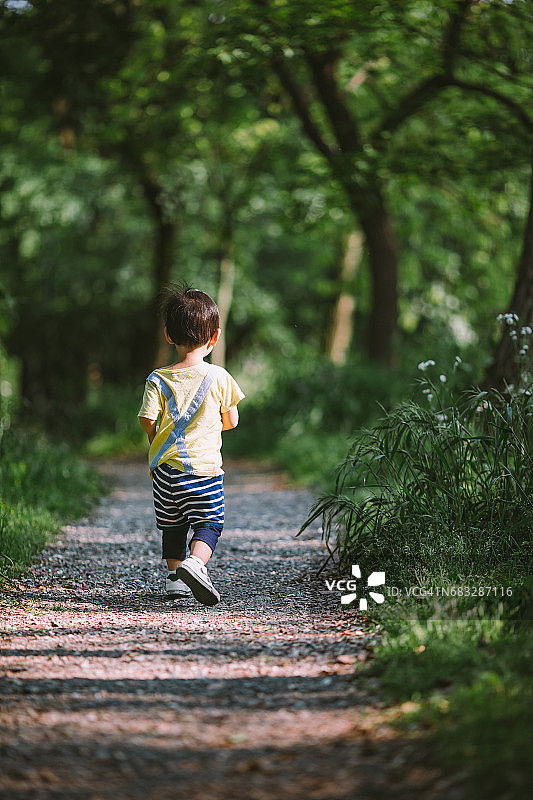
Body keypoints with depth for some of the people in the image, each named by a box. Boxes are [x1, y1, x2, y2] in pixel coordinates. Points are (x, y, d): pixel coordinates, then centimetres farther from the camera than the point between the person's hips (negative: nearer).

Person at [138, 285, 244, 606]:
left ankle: (175, 574, 19)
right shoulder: (219, 377, -5)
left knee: (172, 526, 18)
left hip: (166, 465, 2)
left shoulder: (158, 380, -3)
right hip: (206, 465, -2)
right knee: (208, 522, 0)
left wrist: (158, 444, 11)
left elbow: (147, 420, -10)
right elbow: (231, 421, 2)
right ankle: (195, 562, -24)